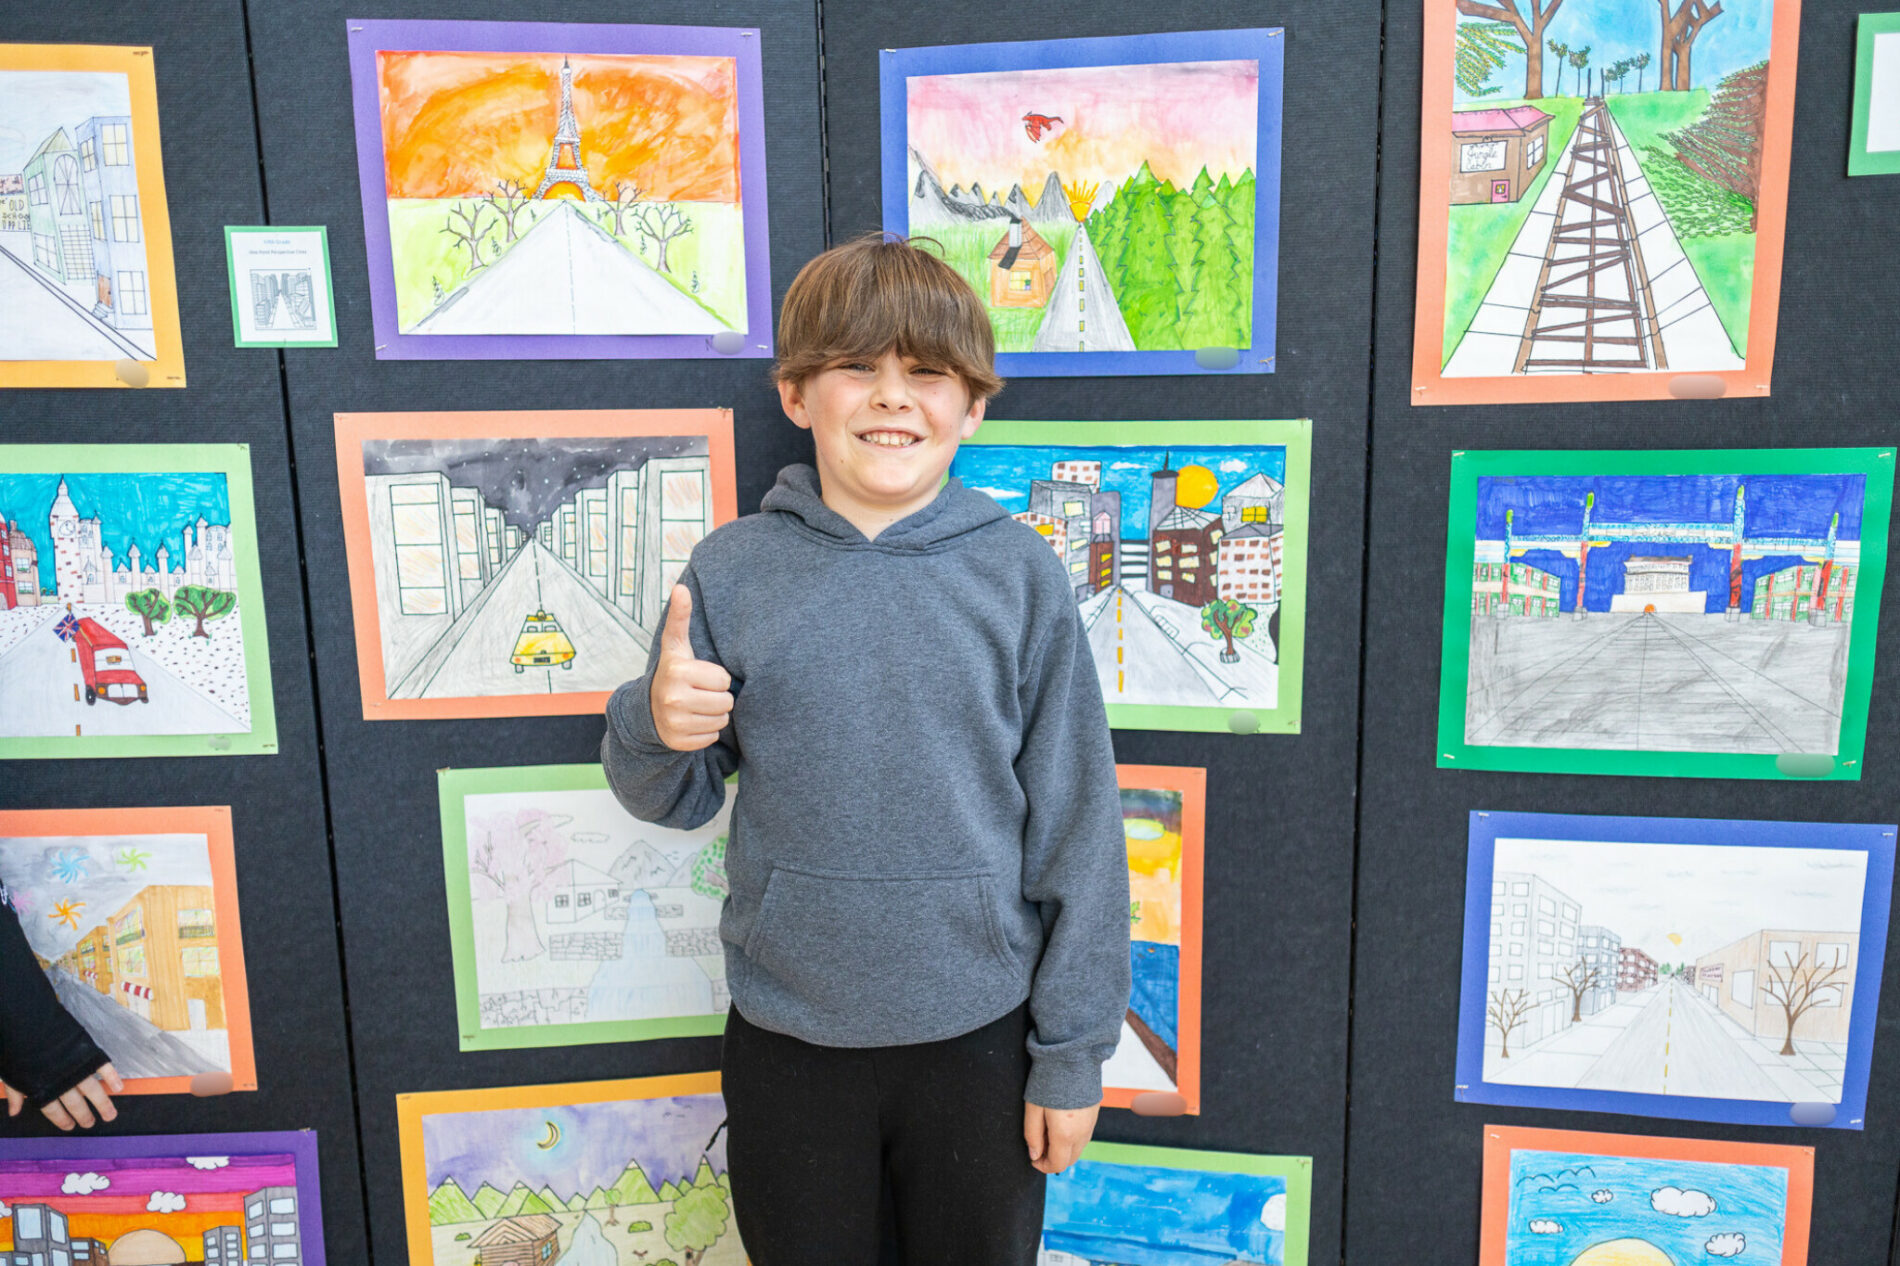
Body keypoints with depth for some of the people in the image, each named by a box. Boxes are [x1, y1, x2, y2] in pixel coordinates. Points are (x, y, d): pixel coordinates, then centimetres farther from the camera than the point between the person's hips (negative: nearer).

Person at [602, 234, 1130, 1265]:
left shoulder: (1019, 573, -8)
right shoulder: (732, 571, -5)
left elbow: (1076, 828, -4)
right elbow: (671, 801, 5)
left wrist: (1073, 1052, -2)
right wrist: (655, 725, -18)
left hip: (978, 1031, 0)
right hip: (785, 1035, 1)